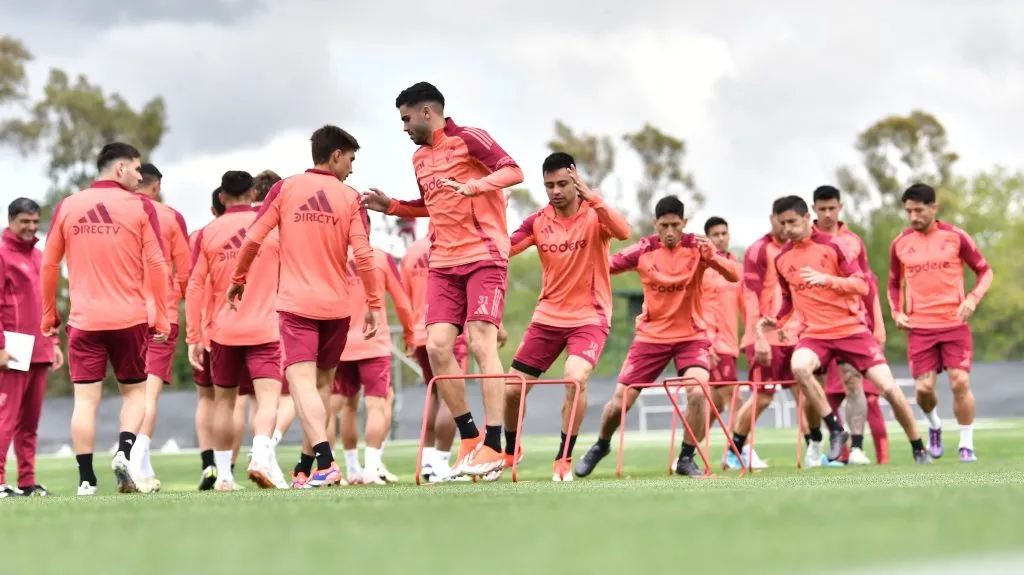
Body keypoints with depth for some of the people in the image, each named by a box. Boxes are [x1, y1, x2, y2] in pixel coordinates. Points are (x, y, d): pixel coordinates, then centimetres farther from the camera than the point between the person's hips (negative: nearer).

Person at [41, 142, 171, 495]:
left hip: (83, 320, 1)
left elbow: (49, 265, 7)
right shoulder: (140, 207, -2)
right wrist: (162, 317, 1)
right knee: (134, 391, 13)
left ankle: (86, 479, -1)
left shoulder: (67, 207, 5)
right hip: (130, 319, -1)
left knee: (85, 400, 2)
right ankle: (124, 451, -9)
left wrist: (49, 314, 17)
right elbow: (156, 265, -5)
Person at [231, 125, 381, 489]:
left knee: (302, 382, -11)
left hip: (296, 303, -1)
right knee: (322, 384, 16)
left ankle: (325, 462, -30)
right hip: (336, 305, 2)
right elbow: (363, 255, -4)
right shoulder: (349, 198, 2)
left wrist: (238, 279, 16)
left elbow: (253, 238, 1)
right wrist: (373, 304, 4)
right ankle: (307, 466, 20)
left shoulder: (285, 189, 3)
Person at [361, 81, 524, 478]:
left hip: (484, 256, -7)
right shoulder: (420, 158, 18)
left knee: (481, 344, -13)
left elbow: (514, 171, -14)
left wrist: (474, 185, -28)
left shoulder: (468, 139, -5)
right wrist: (390, 206, 19)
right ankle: (469, 438, 6)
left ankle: (493, 446, -11)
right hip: (443, 263, 7)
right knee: (437, 345, -5)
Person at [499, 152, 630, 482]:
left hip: (589, 318, -4)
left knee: (575, 378, -29)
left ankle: (564, 459, -12)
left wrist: (591, 196, -40)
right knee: (511, 389, 5)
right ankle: (510, 450, 34)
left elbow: (623, 232, -31)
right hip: (547, 317, 4)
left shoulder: (594, 215, -10)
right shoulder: (538, 222, 1)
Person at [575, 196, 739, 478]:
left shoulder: (696, 247, -11)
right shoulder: (643, 250, -7)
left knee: (697, 392, -26)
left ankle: (686, 459, -5)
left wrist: (711, 256, -39)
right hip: (651, 336, 1)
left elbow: (734, 276, -20)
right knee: (619, 402, 0)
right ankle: (601, 446, 32)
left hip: (691, 335, -1)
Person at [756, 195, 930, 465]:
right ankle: (835, 430, -17)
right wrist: (776, 321, 2)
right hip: (815, 333, 2)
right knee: (799, 366, -33)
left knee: (889, 388, -10)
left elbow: (861, 285, -11)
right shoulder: (782, 260, 5)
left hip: (851, 328, -2)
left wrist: (827, 279, -26)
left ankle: (919, 450, 10)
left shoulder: (831, 245, -7)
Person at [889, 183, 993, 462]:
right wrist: (896, 312, 2)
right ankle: (934, 426, 28)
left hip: (955, 323, -2)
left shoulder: (955, 236, -2)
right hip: (919, 327, 2)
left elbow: (985, 271, 6)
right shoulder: (900, 244, 4)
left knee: (960, 383, -10)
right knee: (923, 388, -5)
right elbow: (894, 283, 18)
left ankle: (966, 445, 5)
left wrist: (972, 299, -11)